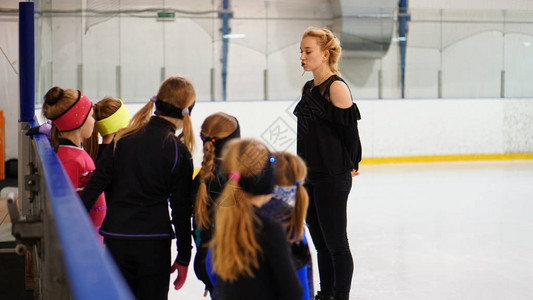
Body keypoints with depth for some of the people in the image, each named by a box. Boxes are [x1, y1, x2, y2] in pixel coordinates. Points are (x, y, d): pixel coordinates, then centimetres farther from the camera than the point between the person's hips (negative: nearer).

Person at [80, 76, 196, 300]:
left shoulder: (123, 138, 3)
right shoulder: (179, 152, -4)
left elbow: (96, 184, -1)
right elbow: (181, 208, -3)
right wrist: (183, 258, 4)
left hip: (116, 238, 3)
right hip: (154, 242, -3)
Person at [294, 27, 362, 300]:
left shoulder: (336, 87, -13)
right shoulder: (309, 88, 12)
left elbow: (350, 130, -11)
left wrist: (349, 166, -1)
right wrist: (304, 168, 15)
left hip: (332, 177, -8)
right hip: (309, 175, 8)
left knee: (335, 242, 1)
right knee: (320, 242, 16)